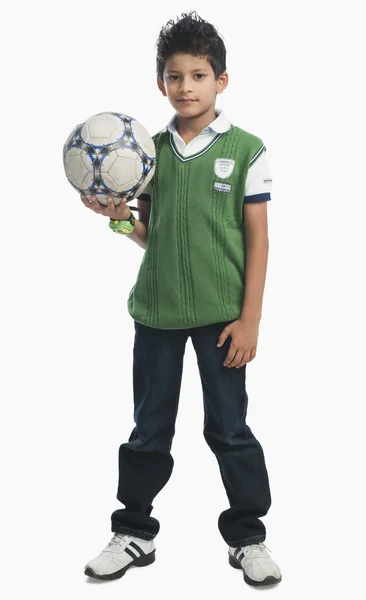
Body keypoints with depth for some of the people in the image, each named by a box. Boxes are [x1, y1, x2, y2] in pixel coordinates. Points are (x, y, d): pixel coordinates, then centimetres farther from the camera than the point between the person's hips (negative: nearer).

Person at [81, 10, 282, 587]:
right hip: (156, 310, 4)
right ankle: (135, 533, 27)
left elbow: (257, 238, -5)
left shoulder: (245, 150, -5)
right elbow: (149, 235, 12)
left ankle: (248, 535, 23)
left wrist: (249, 318, -9)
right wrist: (119, 216, -9)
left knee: (228, 428, 6)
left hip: (221, 314, -3)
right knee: (149, 428, 13)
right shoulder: (149, 150, 6)